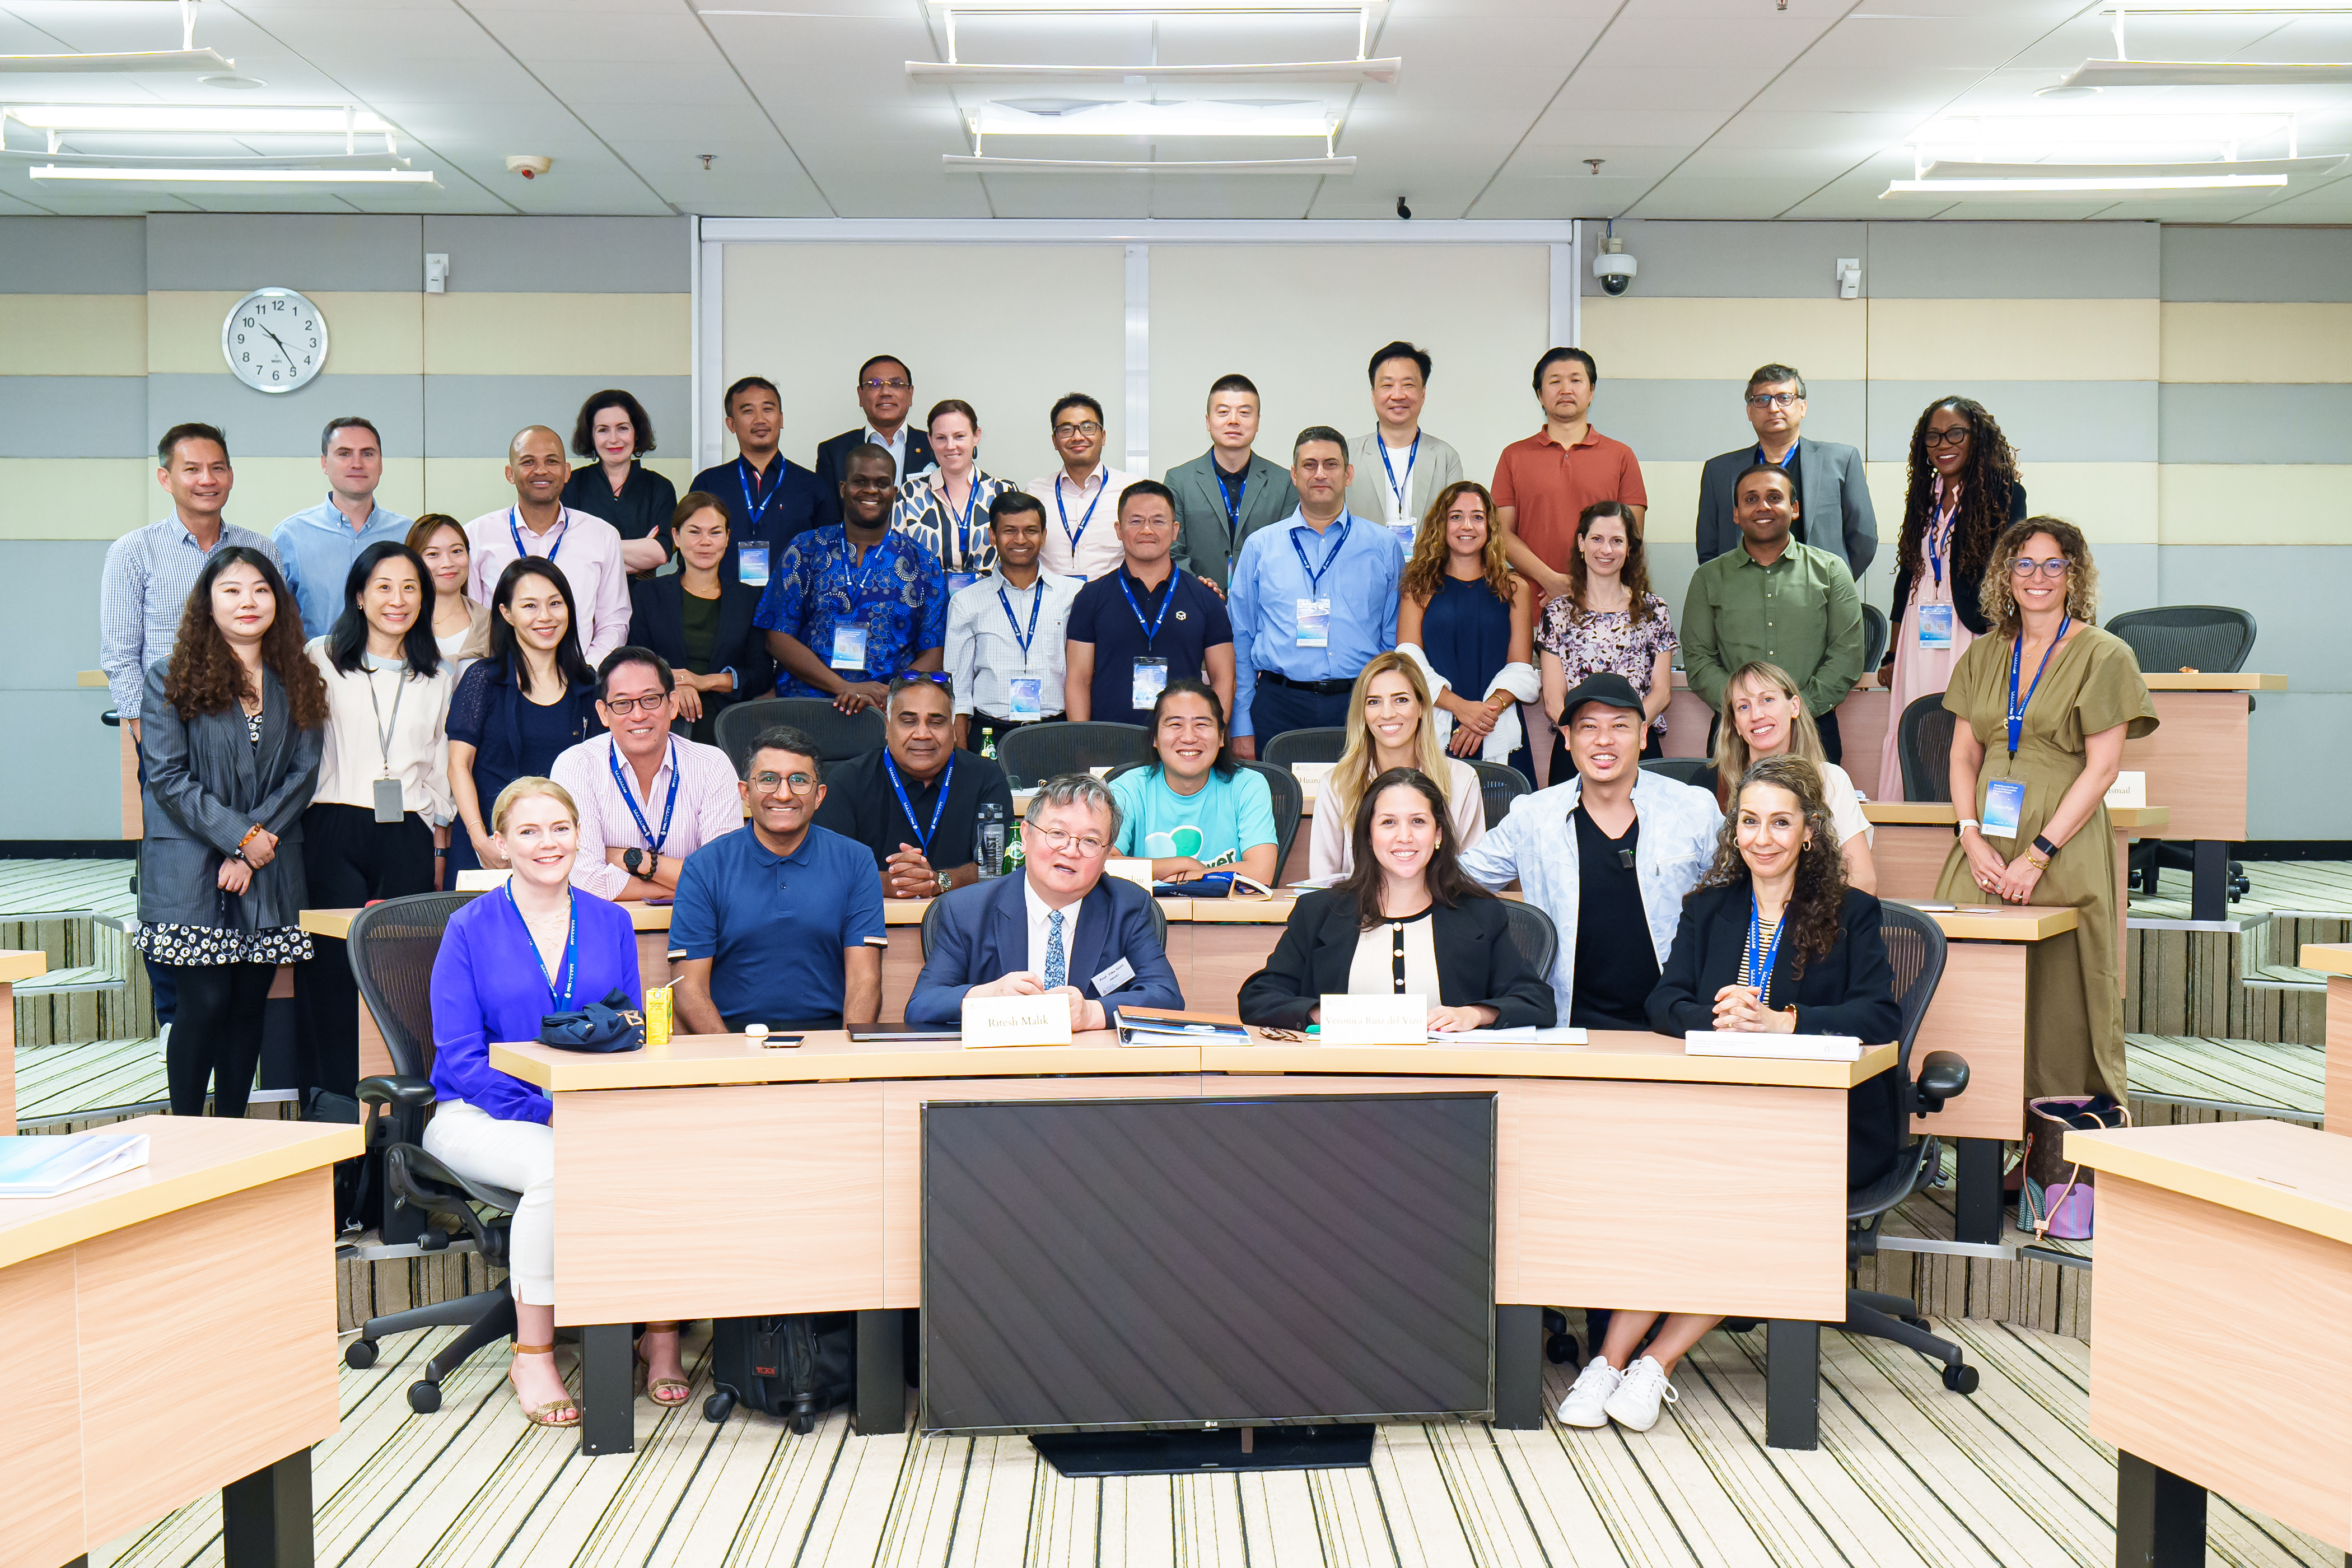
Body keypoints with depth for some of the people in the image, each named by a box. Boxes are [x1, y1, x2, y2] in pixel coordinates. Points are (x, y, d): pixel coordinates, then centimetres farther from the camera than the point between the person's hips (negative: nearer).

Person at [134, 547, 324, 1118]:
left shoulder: (296, 683, 9)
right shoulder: (171, 678, 0)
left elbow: (303, 772, 4)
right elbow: (166, 776, -7)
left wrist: (256, 847, -8)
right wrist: (239, 835, -13)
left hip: (272, 873, 3)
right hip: (191, 872, -3)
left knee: (249, 1004, 6)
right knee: (206, 1003, -6)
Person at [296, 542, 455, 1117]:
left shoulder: (439, 677, 18)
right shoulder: (321, 660, 9)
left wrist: (438, 823, 11)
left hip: (406, 838, 2)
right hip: (334, 835, -2)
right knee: (336, 966, -11)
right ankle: (337, 1110, -6)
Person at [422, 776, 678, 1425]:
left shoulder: (611, 923, 10)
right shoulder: (470, 929, 0)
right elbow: (462, 1057, -7)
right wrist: (548, 1110, -21)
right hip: (481, 1116, -3)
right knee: (556, 1165, -36)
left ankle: (661, 1333, -11)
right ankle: (533, 1355, -21)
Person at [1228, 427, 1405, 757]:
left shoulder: (1384, 547, 9)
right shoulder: (1259, 547, 9)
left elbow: (1396, 641, 9)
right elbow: (1240, 641, 8)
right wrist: (1241, 729, 2)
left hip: (1358, 706, 0)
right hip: (1278, 706, 0)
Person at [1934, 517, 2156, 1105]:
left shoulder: (2102, 655, -1)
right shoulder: (1983, 654, 14)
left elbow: (2102, 769, -7)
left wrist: (2037, 854, -14)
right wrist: (1971, 836, -5)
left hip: (2065, 846, -4)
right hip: (1986, 844, 4)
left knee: (2059, 989, -6)